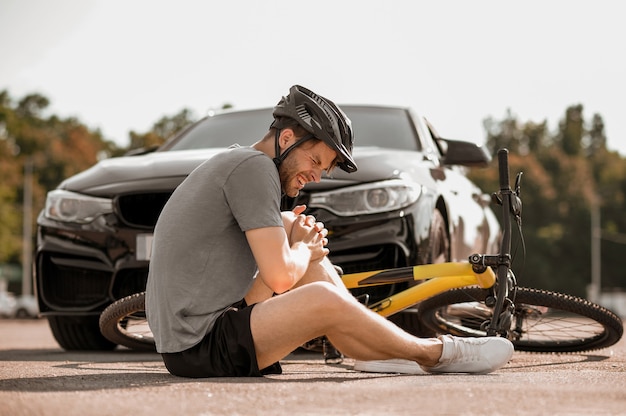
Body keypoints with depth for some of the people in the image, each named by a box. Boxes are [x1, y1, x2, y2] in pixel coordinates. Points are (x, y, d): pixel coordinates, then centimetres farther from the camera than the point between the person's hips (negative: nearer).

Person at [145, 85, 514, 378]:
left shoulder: (232, 163, 16)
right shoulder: (254, 167, -14)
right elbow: (280, 276, -21)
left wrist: (299, 243, 4)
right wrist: (304, 249, 0)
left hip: (183, 333, 10)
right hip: (200, 348, -10)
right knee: (324, 299, -23)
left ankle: (382, 349, 10)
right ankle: (433, 354, -2)